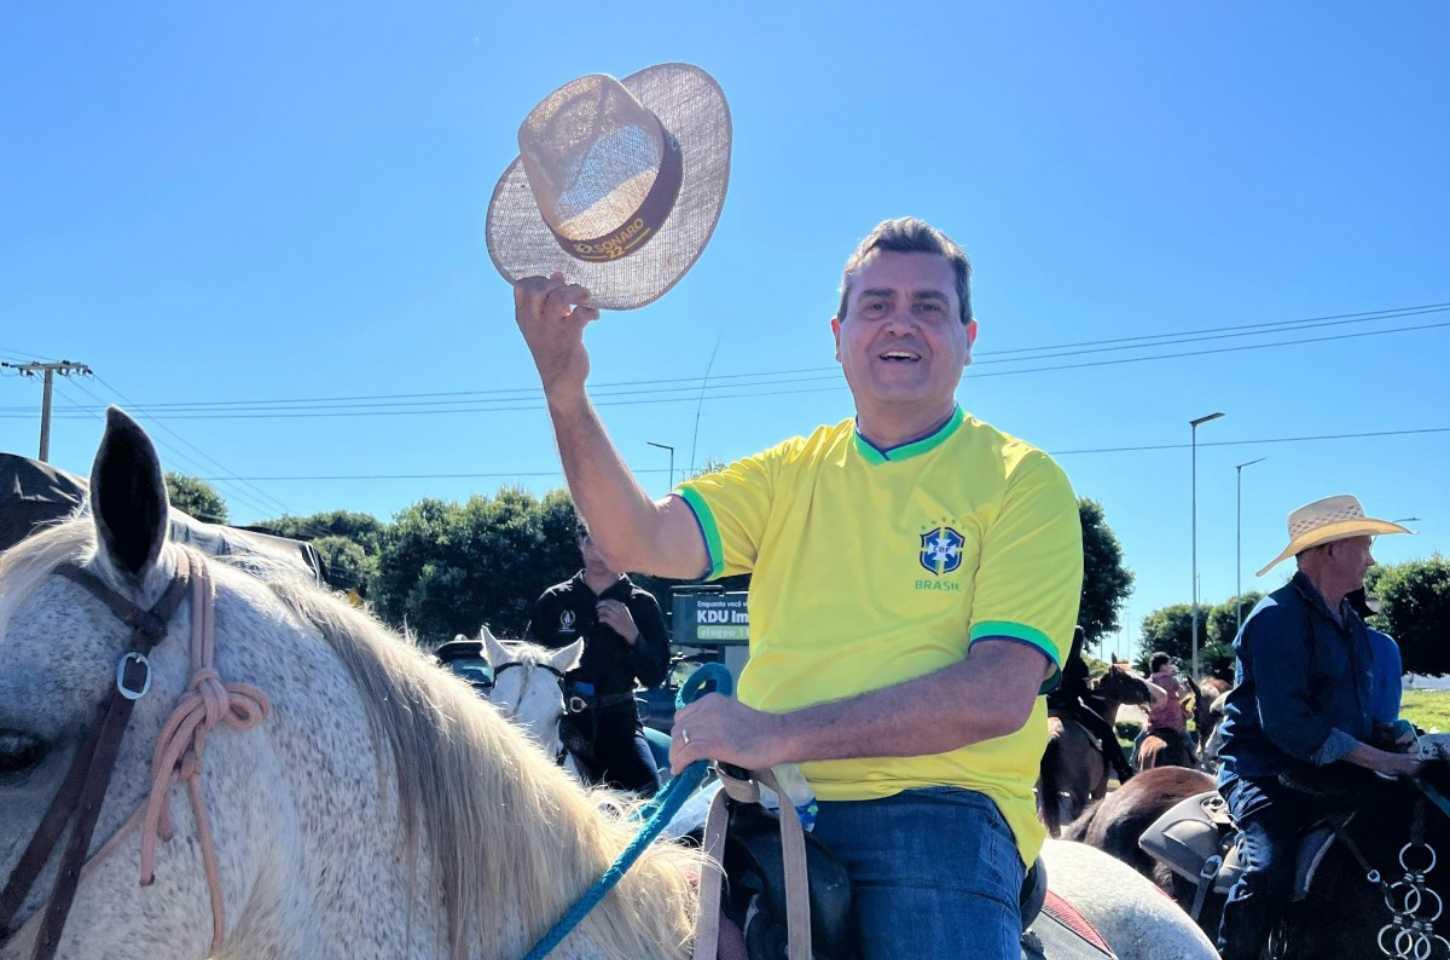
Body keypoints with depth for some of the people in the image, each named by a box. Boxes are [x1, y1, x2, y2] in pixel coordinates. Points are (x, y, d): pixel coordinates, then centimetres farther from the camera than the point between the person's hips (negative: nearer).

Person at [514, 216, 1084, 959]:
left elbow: (999, 695, -11)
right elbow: (638, 541, 0)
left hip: (935, 807, -3)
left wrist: (780, 735, -18)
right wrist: (565, 390, -16)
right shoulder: (790, 473, 15)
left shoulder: (1023, 481, 2)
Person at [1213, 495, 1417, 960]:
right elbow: (1285, 723, -24)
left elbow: (1365, 709, 24)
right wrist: (1378, 759, -24)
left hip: (1331, 776, 9)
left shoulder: (1351, 622, 15)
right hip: (1265, 773, -9)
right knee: (1270, 869, -31)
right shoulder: (1277, 617, -15)